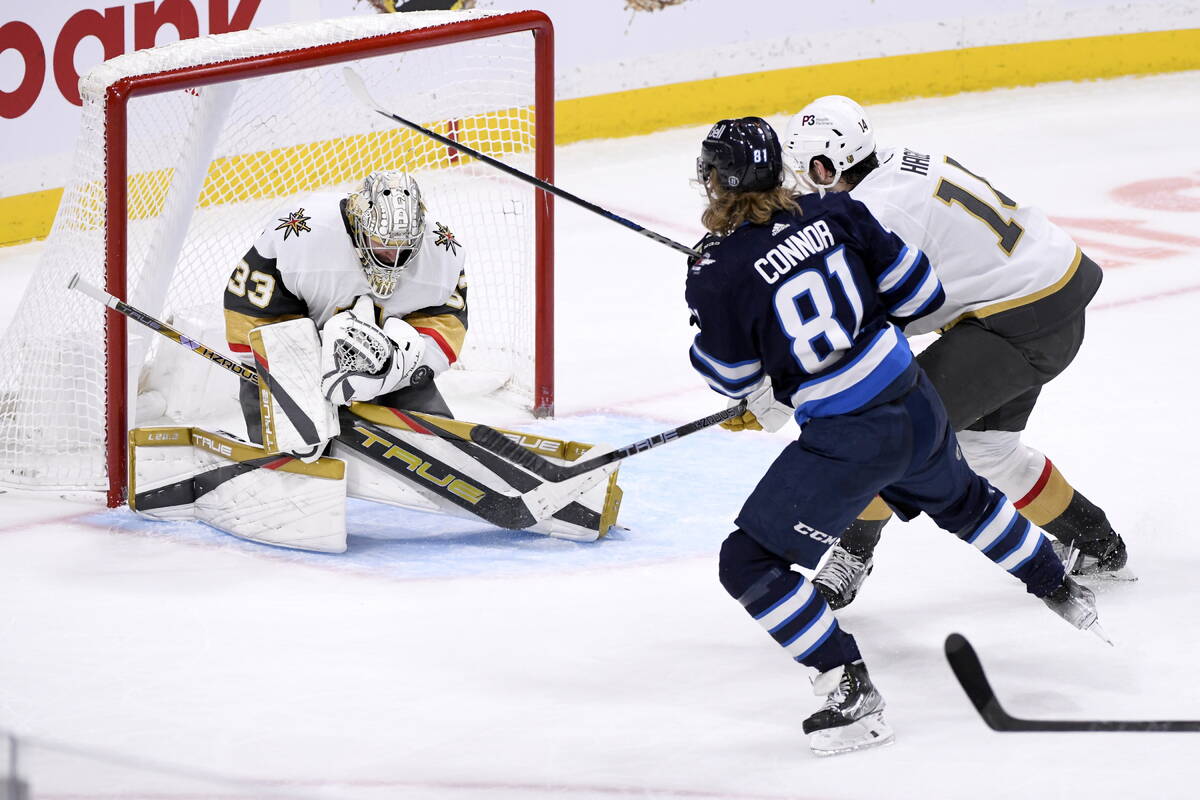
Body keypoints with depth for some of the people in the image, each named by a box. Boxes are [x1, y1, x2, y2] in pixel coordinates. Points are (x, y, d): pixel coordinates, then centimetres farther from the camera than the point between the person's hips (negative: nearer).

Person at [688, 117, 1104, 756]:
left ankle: (851, 692, -2)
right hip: (917, 407, 7)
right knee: (960, 500, 36)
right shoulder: (833, 212, -2)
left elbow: (731, 377, -1)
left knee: (749, 562, 2)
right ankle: (1063, 594, 55)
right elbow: (918, 293, 6)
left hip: (848, 442, -7)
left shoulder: (715, 272, -15)